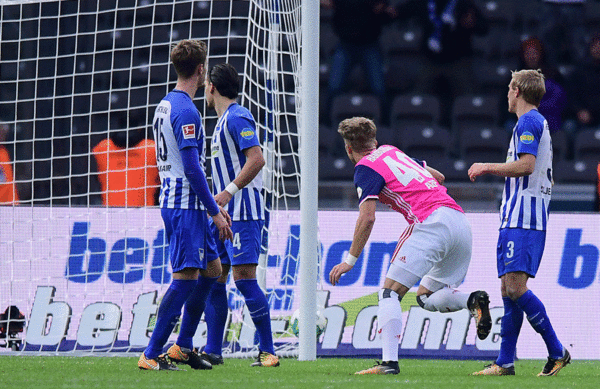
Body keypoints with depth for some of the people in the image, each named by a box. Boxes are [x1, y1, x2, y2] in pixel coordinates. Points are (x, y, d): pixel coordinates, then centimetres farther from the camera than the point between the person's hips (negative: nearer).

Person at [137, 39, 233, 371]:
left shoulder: (165, 105, 16)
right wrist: (215, 211, -15)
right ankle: (151, 355, -13)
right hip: (186, 206, -10)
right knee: (186, 277, -11)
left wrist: (212, 207, 24)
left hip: (172, 201, 10)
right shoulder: (186, 111, -15)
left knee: (211, 270, 16)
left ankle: (182, 347, 19)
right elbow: (192, 167, -20)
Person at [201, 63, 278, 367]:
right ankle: (212, 351, 11)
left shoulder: (237, 117, -10)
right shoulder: (223, 121, 21)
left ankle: (268, 351, -12)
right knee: (214, 279, 8)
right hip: (224, 216, 10)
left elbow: (257, 158, -22)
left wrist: (229, 191, -26)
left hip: (242, 212, -10)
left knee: (244, 278, -13)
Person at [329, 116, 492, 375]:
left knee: (390, 293, -4)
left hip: (432, 222, -8)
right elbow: (439, 177, 35)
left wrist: (350, 260, 0)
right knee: (426, 296, 19)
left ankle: (389, 362, -18)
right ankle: (473, 300, -10)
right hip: (461, 223, 8)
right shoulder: (392, 152, 26)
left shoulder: (366, 167, 3)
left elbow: (367, 218, -7)